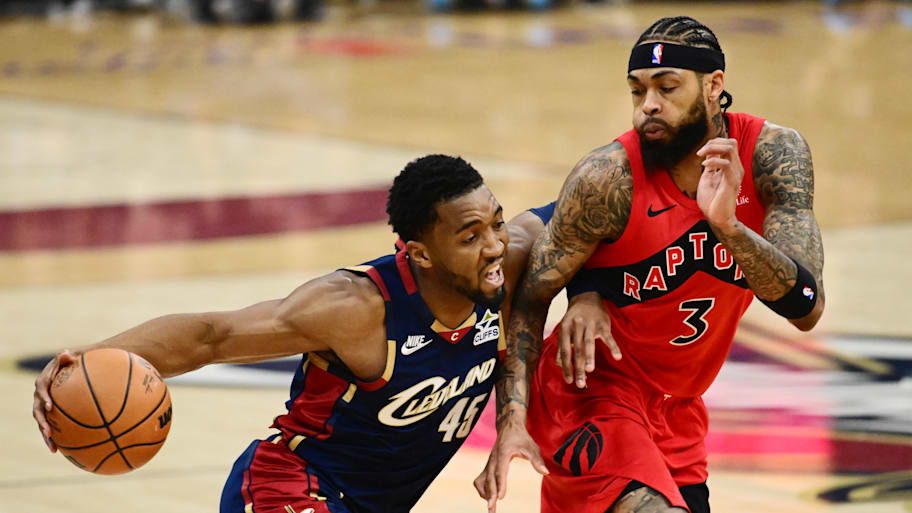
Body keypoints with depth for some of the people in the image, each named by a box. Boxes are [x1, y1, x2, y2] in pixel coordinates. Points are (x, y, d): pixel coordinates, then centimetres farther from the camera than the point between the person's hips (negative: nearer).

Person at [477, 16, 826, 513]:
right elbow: (527, 300, -12)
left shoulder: (772, 153, -12)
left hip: (677, 411, 6)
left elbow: (806, 307, -20)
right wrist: (512, 421, -24)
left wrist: (727, 227, -36)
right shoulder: (610, 177, -21)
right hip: (592, 394, -6)